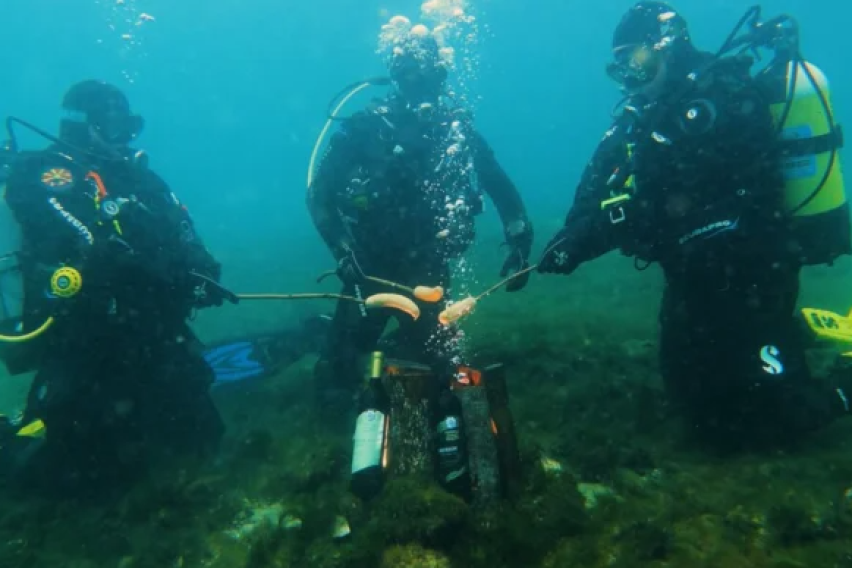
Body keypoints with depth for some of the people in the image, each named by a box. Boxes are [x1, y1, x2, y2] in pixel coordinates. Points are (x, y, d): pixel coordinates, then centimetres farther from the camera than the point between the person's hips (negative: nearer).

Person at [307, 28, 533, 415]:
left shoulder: (458, 129, -2)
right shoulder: (367, 127, -9)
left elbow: (501, 188, 5)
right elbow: (318, 194, -10)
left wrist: (519, 245, -7)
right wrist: (343, 253, -21)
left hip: (428, 270, 2)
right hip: (370, 267, -2)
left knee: (442, 367, -2)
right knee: (336, 388, 0)